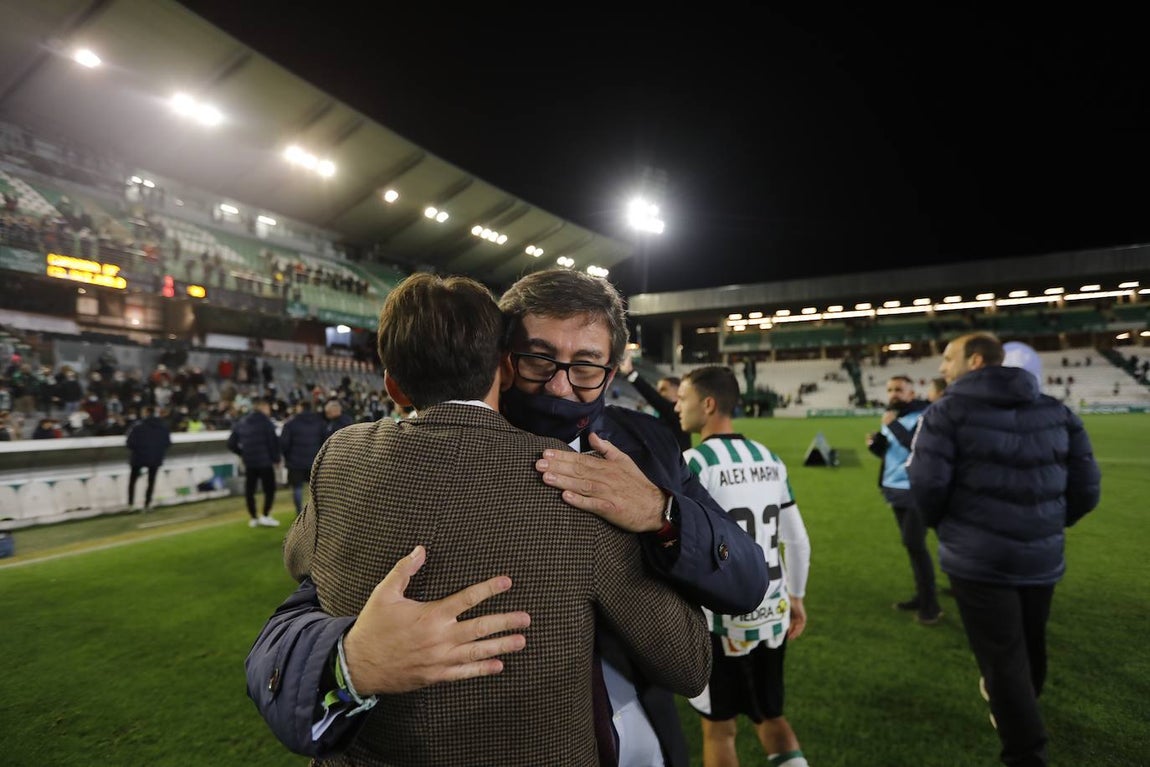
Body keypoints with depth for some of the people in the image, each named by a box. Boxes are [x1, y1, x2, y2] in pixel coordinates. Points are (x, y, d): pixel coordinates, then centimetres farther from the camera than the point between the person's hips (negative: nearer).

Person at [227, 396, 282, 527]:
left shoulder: (241, 423, 10)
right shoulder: (265, 421, -8)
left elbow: (231, 444, 11)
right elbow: (273, 441, -13)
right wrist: (276, 458, -2)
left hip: (249, 462, 6)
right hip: (265, 461, -5)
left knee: (249, 490, 11)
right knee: (269, 489, 3)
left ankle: (253, 518, 15)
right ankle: (265, 516, -2)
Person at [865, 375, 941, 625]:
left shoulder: (923, 416, -14)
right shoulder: (890, 417, 12)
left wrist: (893, 425, -25)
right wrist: (875, 443, -3)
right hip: (896, 490, 8)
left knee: (915, 545, -7)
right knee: (911, 545, 13)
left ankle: (930, 605, 4)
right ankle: (921, 595, 24)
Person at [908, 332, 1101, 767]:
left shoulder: (948, 411, -11)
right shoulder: (1057, 411, 5)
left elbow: (927, 486, -16)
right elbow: (1086, 487, 6)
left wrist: (944, 524, 5)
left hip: (977, 559, -6)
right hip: (1042, 558, 6)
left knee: (1002, 659, 5)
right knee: (1030, 651, 26)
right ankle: (1018, 713, 50)